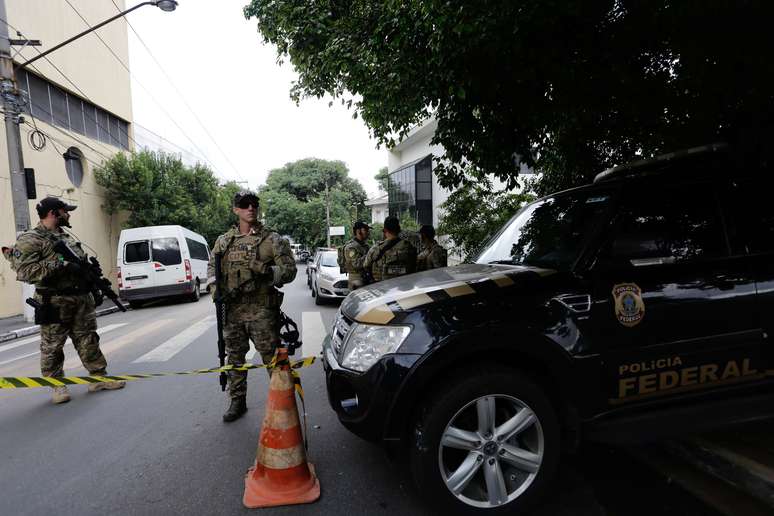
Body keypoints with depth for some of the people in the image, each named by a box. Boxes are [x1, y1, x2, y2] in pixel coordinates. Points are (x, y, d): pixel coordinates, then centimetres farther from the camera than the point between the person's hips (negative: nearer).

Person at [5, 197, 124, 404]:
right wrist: (61, 266, -22)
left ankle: (99, 378, 17)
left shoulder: (66, 237, 18)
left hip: (82, 299, 7)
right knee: (52, 347, 5)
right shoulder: (30, 240, -6)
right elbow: (25, 271, -17)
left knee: (89, 341, 10)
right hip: (55, 303, -7)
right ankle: (57, 386, 18)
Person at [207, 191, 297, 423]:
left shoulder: (273, 240, 0)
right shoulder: (223, 241, 12)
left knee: (272, 358, 0)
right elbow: (212, 268, 21)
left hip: (262, 311, -4)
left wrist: (268, 272, -22)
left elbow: (290, 269, -4)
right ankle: (237, 401, 31)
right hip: (232, 311, 4)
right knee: (234, 358, 15)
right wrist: (215, 286, 2)